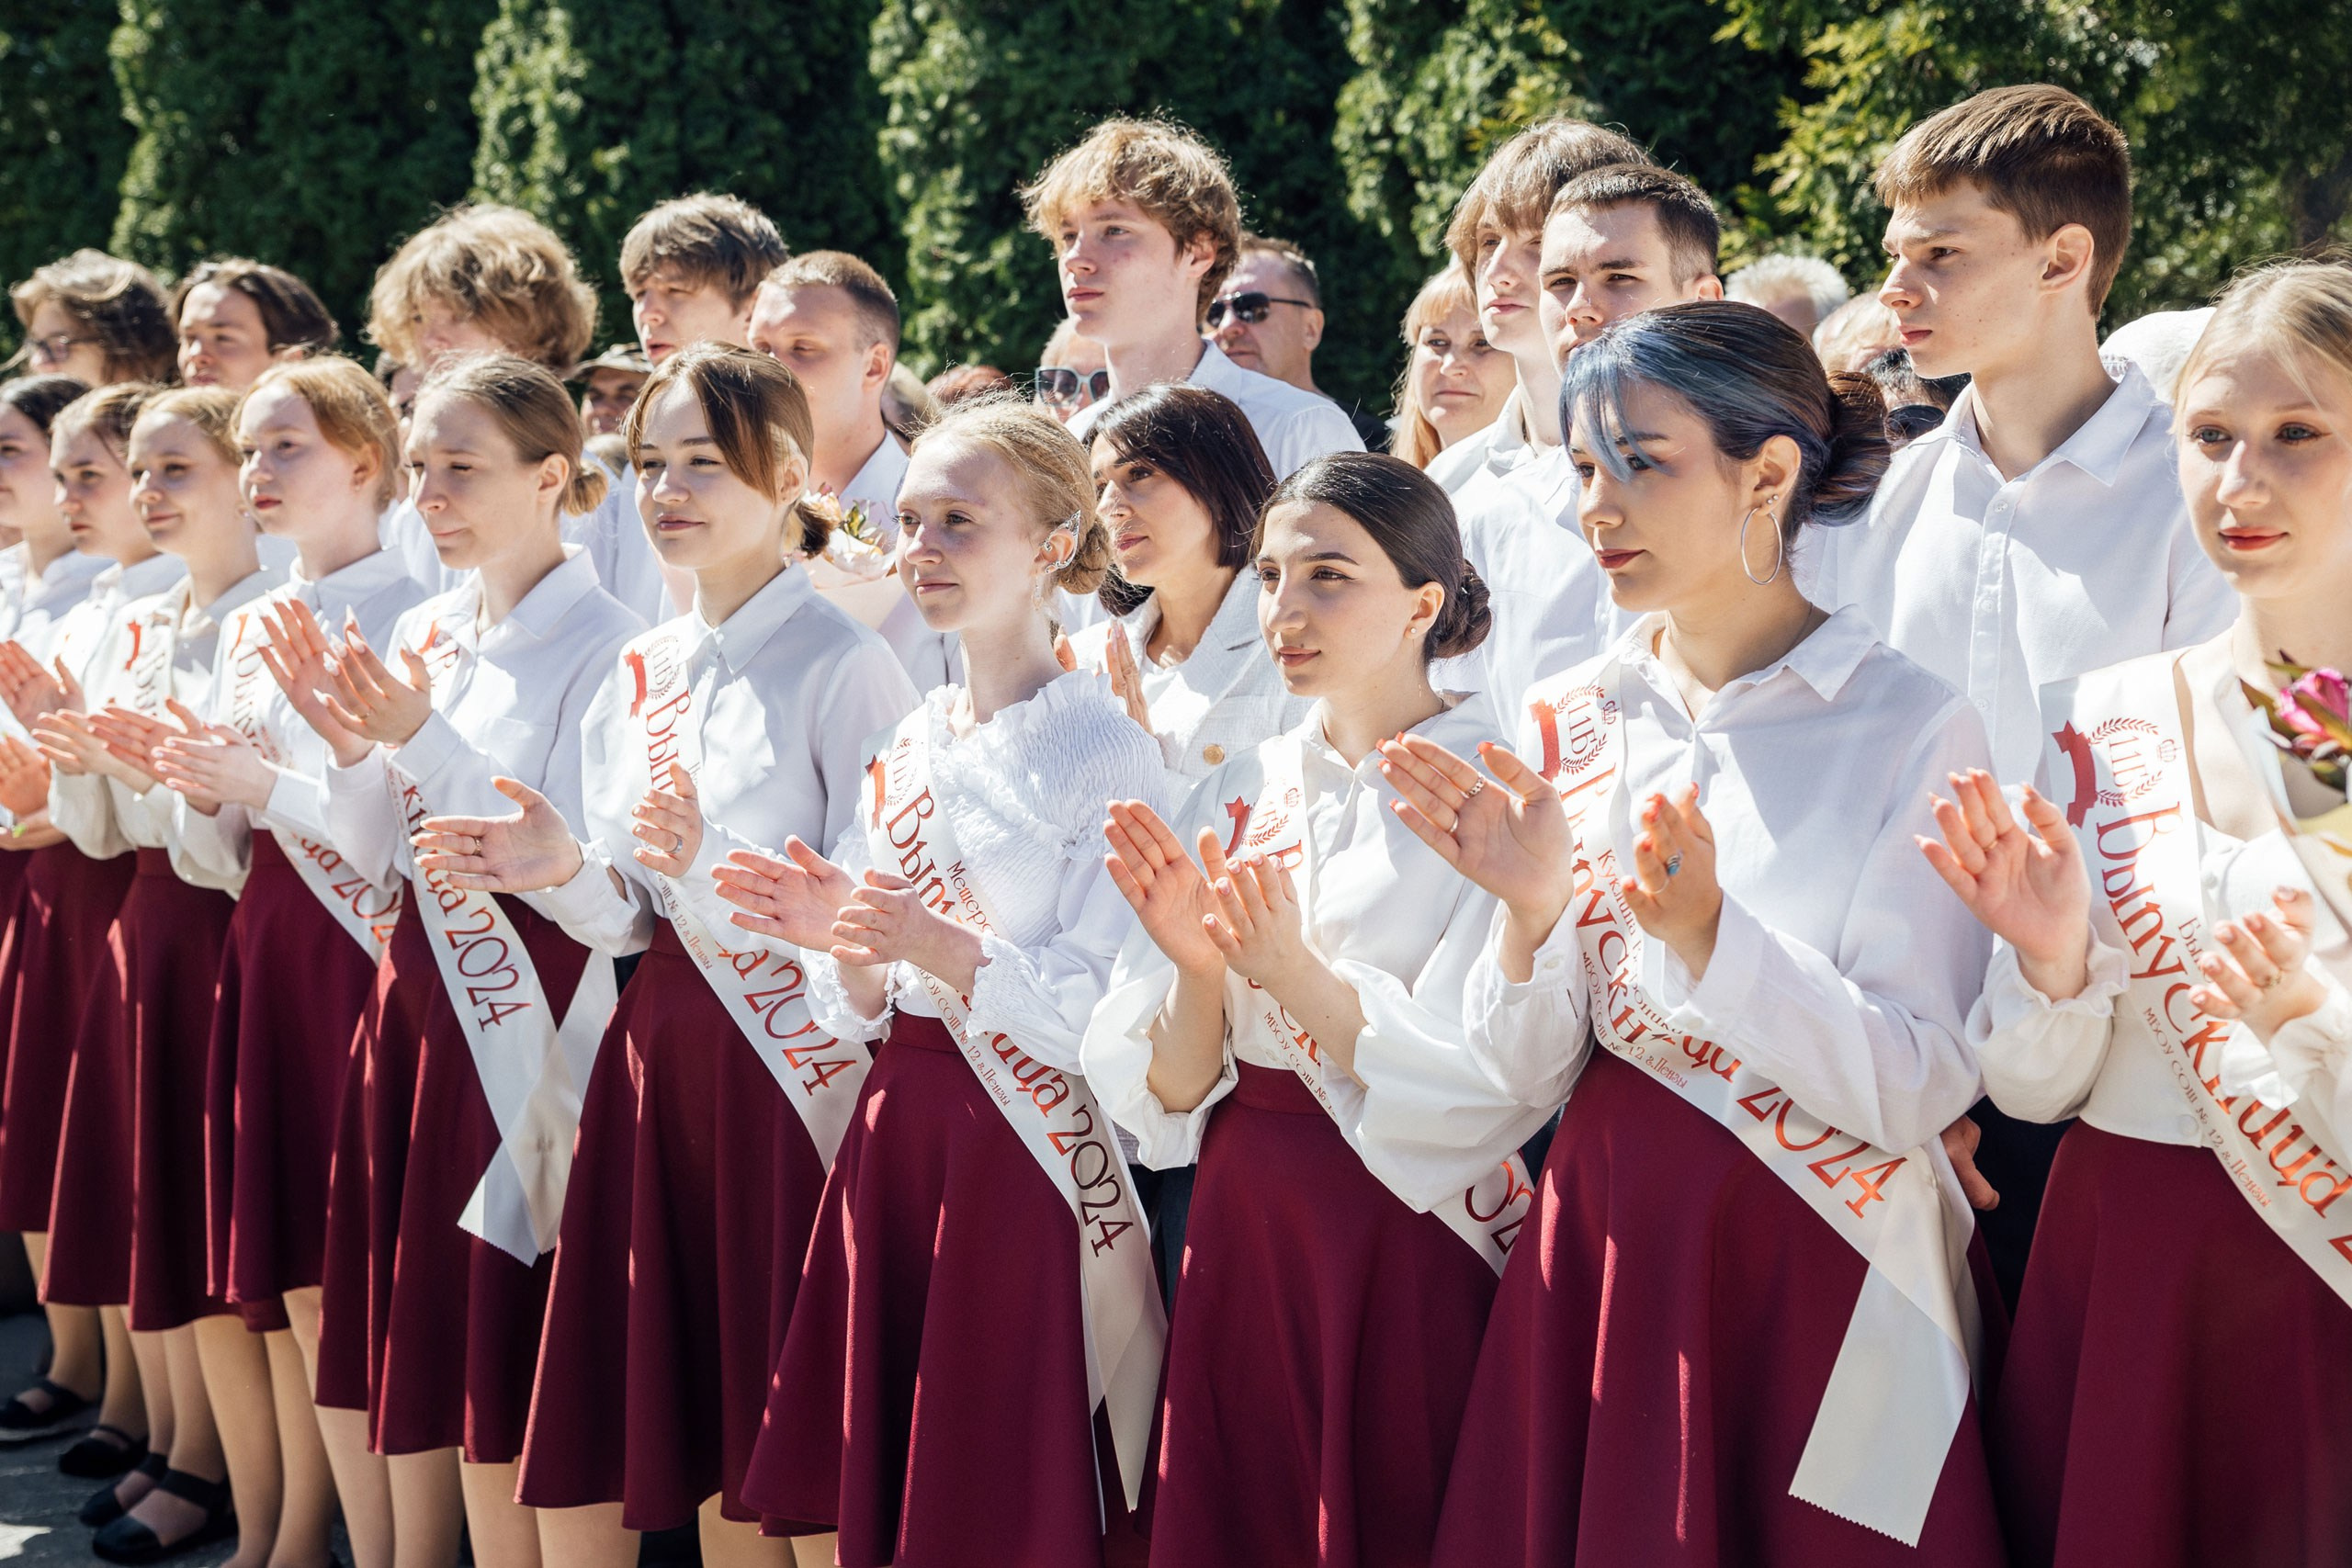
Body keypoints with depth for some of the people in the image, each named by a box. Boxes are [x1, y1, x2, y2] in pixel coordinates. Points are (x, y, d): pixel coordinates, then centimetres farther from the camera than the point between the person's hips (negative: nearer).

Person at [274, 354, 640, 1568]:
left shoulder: (599, 645, -10)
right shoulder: (424, 635, 11)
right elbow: (376, 856, 11)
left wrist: (424, 739, -21)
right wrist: (346, 745, -6)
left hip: (529, 1021, -7)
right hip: (417, 1000, 7)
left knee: (496, 1377, -1)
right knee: (391, 1349, 12)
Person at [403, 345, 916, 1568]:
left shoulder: (846, 665, -8)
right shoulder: (640, 676, 13)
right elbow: (631, 919, 14)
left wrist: (710, 870, -26)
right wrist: (562, 871, -6)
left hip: (791, 1069, -6)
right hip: (657, 1061, 6)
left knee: (752, 1466, 0)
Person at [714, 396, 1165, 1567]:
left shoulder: (1106, 750, -8)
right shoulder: (904, 748, 12)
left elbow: (1101, 1014, -16)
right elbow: (860, 1015, 12)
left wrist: (937, 943, -27)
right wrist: (840, 941, -8)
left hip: (1030, 1158, -6)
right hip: (895, 1139, 6)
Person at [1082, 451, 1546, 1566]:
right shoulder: (1239, 795, 7)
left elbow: (1481, 1091, -16)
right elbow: (1164, 1094, 4)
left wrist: (1294, 971, -23)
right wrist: (1196, 970, -15)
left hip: (1414, 1252, -4)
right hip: (1244, 1233, 5)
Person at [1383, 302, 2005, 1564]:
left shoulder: (1912, 726, -9)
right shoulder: (1566, 726, 4)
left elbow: (1918, 1089, -15)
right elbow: (1524, 1073, 3)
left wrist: (1707, 933, -26)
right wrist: (1530, 914, -16)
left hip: (1821, 1281, -4)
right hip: (1604, 1254, 4)